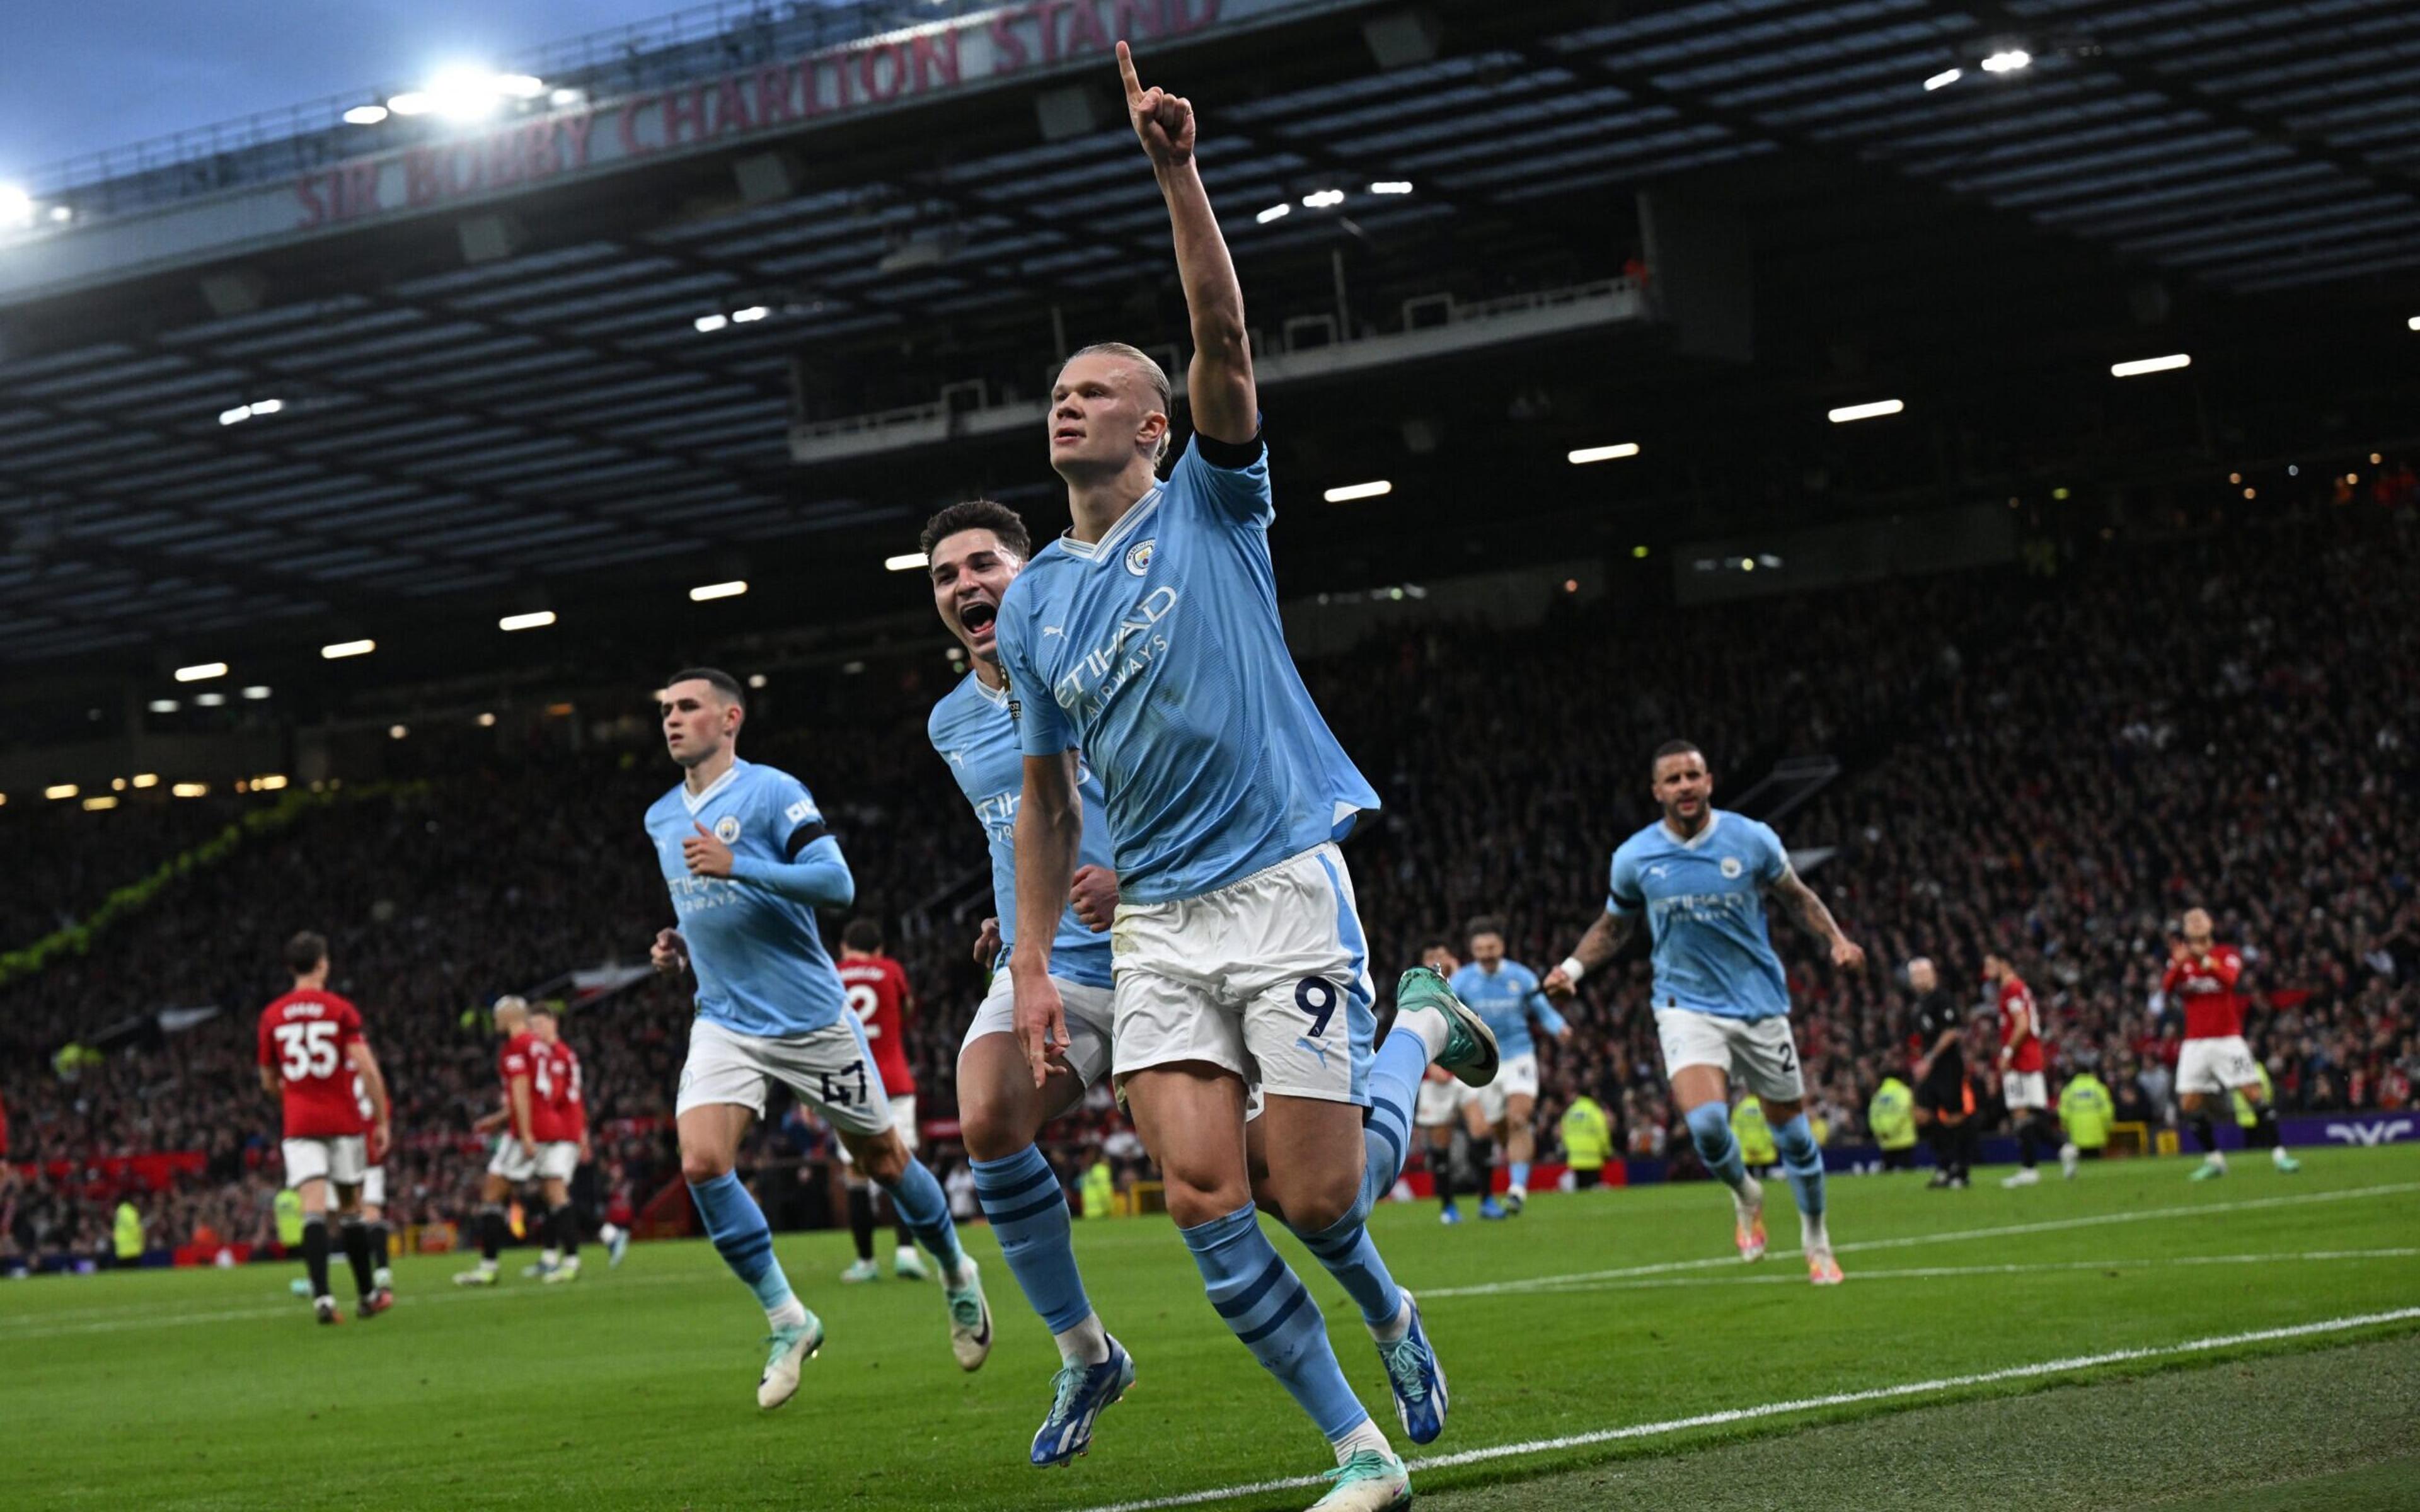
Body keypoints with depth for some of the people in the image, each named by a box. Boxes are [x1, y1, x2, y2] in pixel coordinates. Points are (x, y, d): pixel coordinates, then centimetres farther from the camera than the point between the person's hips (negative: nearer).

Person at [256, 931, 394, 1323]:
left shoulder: (272, 1016, 4)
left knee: (314, 1209, -8)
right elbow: (367, 1070, -12)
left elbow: (269, 1082, 13)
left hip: (299, 1126, 1)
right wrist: (383, 1121, -4)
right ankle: (368, 1294, 21)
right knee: (351, 1206, 12)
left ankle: (321, 1296, -24)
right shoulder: (341, 1010, -4)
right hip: (343, 1121, -1)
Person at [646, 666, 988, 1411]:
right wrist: (678, 946, 7)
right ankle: (787, 1322, -4)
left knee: (884, 1161, 8)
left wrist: (737, 864, -27)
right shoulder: (660, 819, 11)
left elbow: (837, 883, -20)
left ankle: (957, 1274, 36)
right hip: (724, 1022, 5)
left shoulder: (772, 792, -10)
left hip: (809, 1017, -5)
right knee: (701, 1163, -17)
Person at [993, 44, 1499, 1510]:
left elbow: (1223, 339, -16)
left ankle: (1420, 1031, 24)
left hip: (1283, 883, -4)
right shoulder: (1033, 600, 13)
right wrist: (1034, 965, 12)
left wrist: (1179, 173, -27)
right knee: (1203, 1199, -11)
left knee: (1314, 1194, -7)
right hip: (1157, 922, 4)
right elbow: (1047, 799, 18)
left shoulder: (1213, 508, 1)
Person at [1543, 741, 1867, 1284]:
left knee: (1792, 1131, 6)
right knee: (1706, 1122, -23)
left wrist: (1836, 941, -6)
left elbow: (1797, 896, 10)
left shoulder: (1752, 839, -5)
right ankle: (1745, 1196, 11)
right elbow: (1614, 924, 13)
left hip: (1760, 1003, 1)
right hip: (1687, 1007, -1)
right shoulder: (1635, 857, -4)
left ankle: (1816, 1241, 30)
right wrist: (1573, 967, -3)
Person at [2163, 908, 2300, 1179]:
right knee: (2189, 1104, -3)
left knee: (2254, 1094, -10)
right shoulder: (2181, 959, 7)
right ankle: (2213, 1159, 10)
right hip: (2195, 1043, 2)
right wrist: (2177, 964, -30)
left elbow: (2230, 979, -21)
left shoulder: (2228, 954, 1)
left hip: (2228, 1039, -2)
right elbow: (2166, 989, -12)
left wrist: (2205, 959, -36)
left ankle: (2278, 1154, -5)